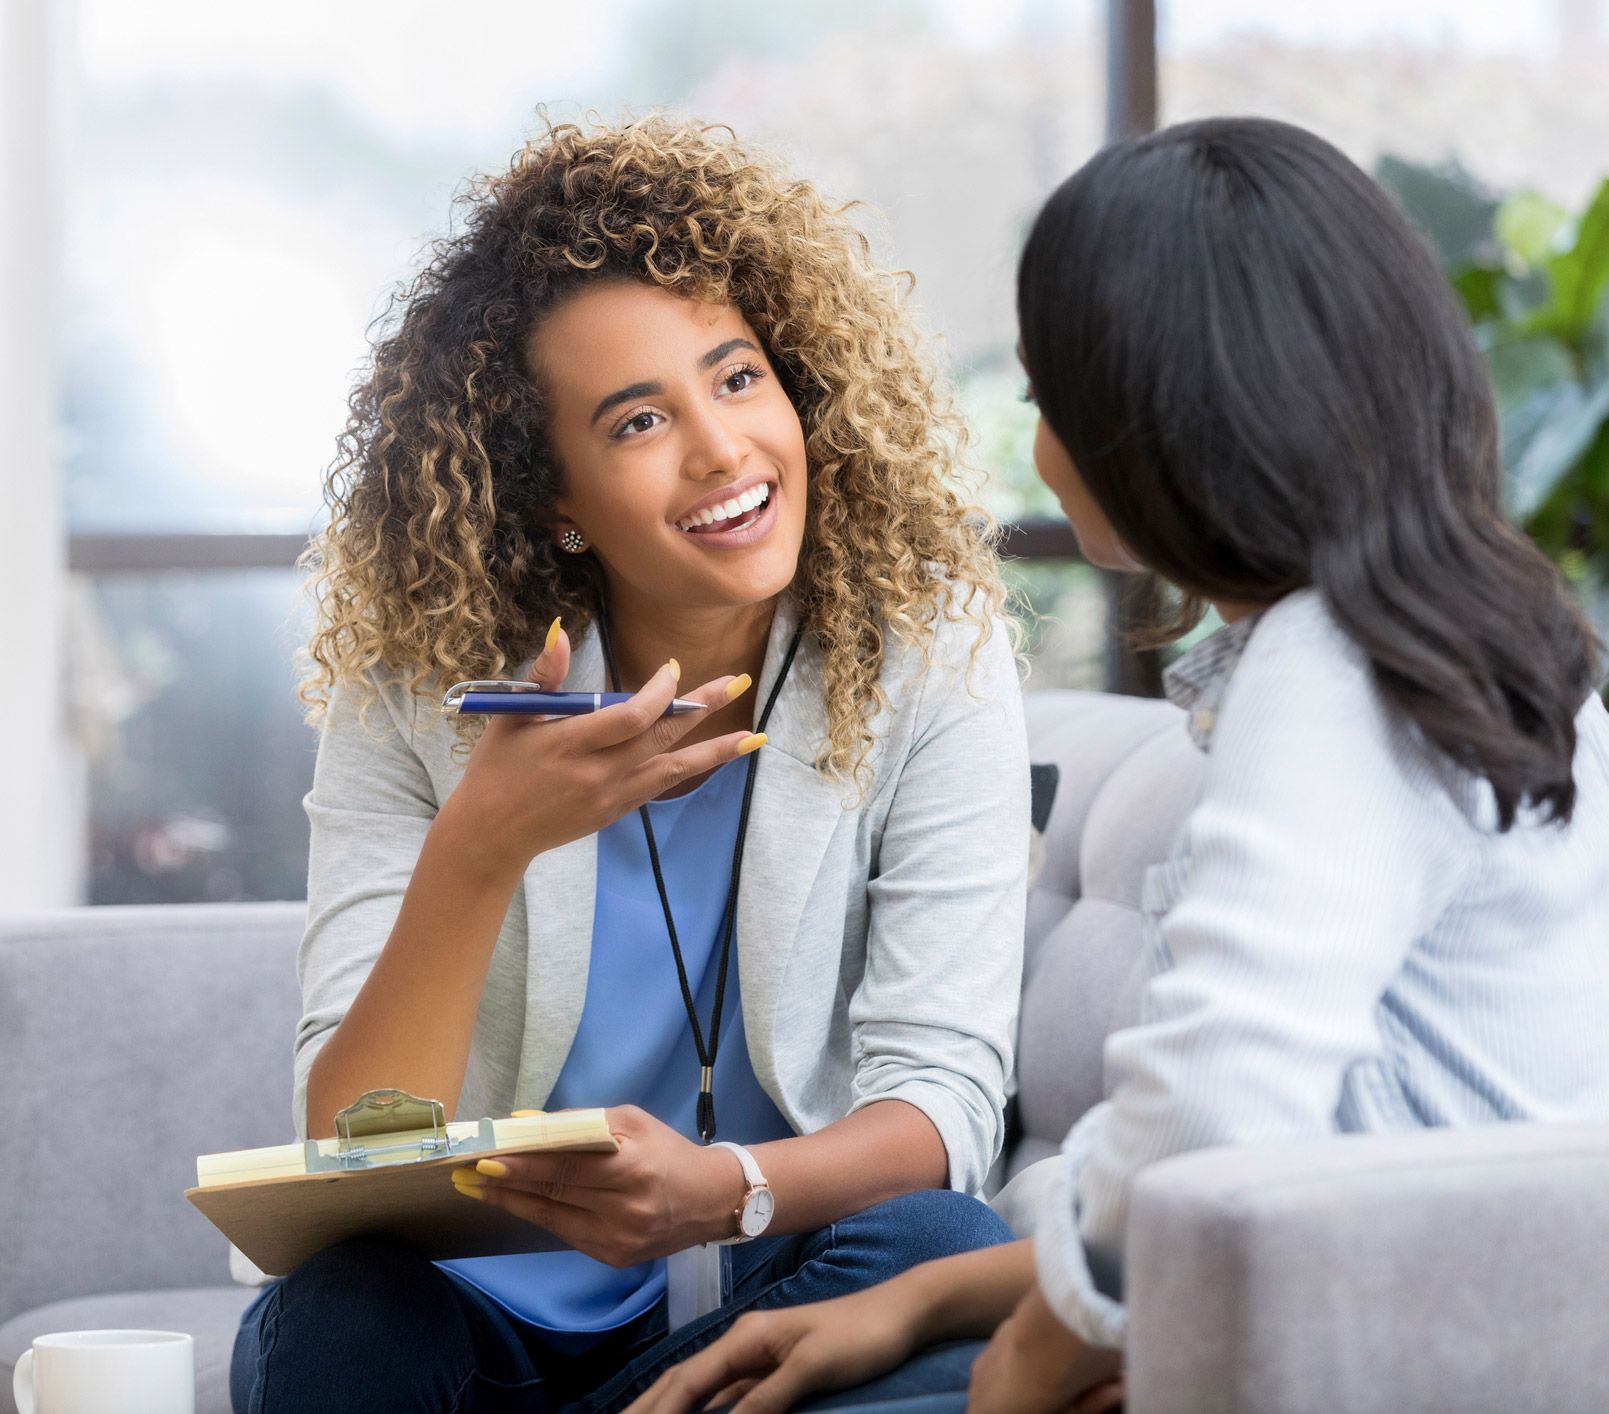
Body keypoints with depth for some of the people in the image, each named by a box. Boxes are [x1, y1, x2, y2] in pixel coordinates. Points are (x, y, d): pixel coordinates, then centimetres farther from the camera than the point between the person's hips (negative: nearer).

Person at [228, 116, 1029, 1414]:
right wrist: (482, 848, -33)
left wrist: (726, 1190, -37)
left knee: (938, 1254, -32)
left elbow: (942, 1090, -14)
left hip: (783, 1297, 2)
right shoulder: (414, 699, -8)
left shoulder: (928, 656, -9)